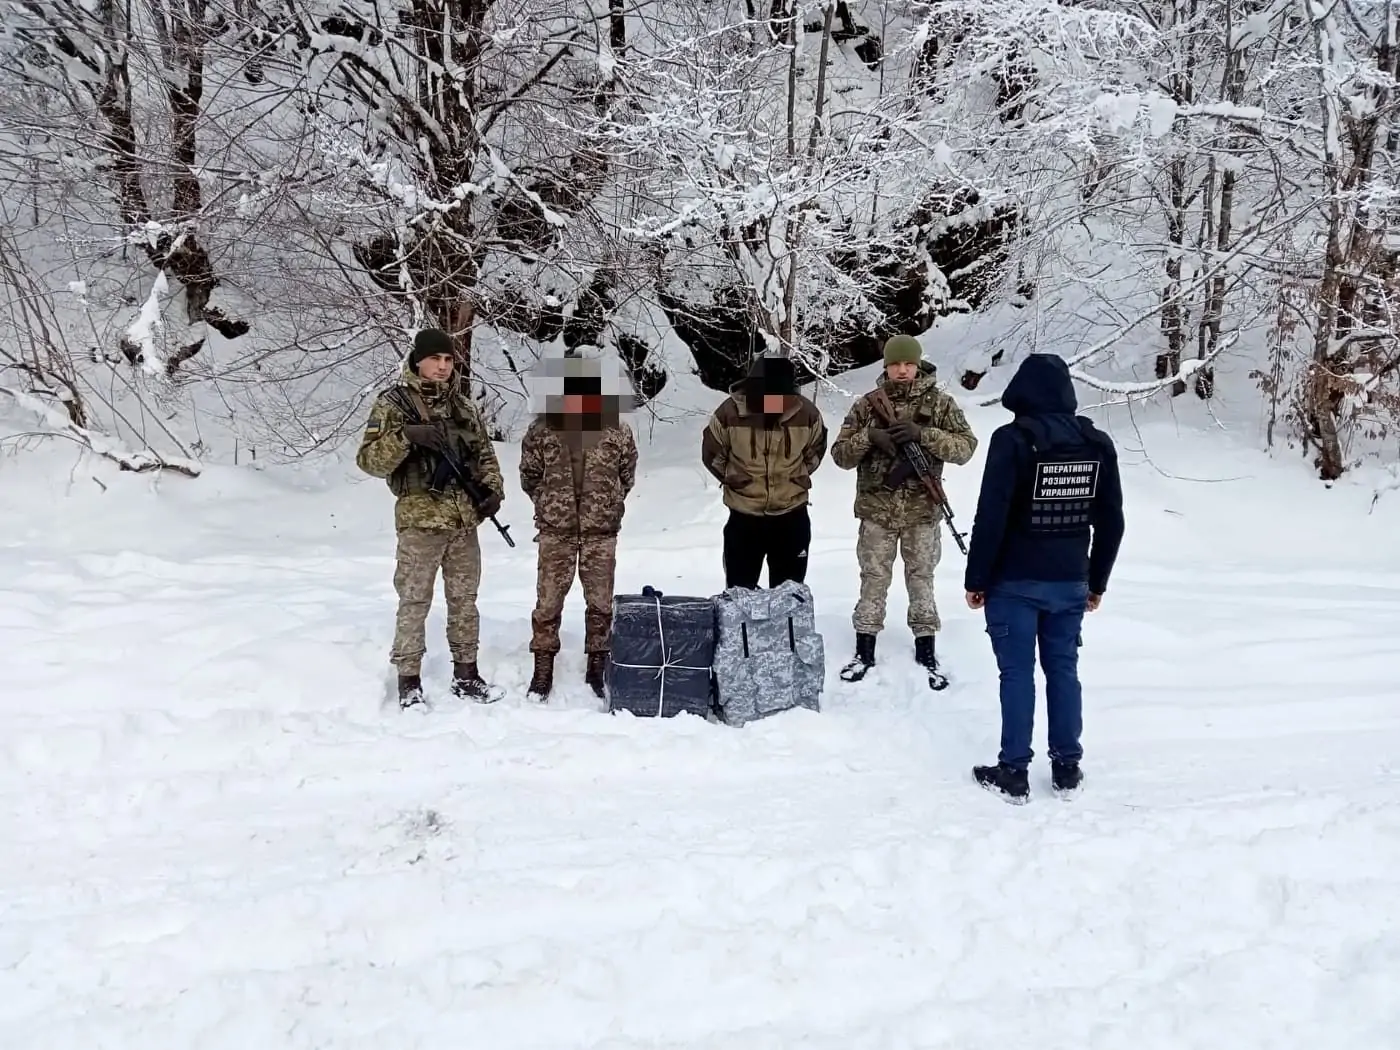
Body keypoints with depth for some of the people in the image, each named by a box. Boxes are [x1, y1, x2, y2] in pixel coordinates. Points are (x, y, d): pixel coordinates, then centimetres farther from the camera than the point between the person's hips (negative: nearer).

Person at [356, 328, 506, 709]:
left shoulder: (464, 404, 11)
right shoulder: (393, 402, -4)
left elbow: (484, 453, 19)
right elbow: (369, 461, -11)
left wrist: (493, 489, 1)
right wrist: (405, 436, -26)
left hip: (465, 520, 5)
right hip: (420, 520, -5)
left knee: (464, 599, 12)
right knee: (414, 602, 0)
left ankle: (465, 674, 24)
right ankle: (409, 682, 10)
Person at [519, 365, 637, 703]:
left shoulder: (617, 431, -6)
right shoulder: (542, 430, -6)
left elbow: (627, 477, 8)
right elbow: (529, 475, 8)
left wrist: (607, 506, 10)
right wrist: (549, 505, 10)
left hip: (602, 531, 0)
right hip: (556, 530, 0)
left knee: (601, 601, 8)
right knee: (548, 600, 4)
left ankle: (598, 668, 21)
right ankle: (543, 668, 16)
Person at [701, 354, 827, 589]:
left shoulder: (807, 413, -13)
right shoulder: (730, 412, -17)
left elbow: (816, 449, 8)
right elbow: (712, 453, 0)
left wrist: (796, 478, 4)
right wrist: (734, 480, 1)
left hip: (792, 515, 1)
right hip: (744, 515, -1)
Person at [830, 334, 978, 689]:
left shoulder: (940, 403, 0)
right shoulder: (868, 404, 2)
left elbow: (966, 447, -8)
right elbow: (840, 454, 1)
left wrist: (923, 434, -21)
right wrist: (868, 438, -18)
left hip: (922, 511, 0)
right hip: (876, 511, 1)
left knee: (921, 579, 10)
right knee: (873, 579, 8)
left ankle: (926, 652, 21)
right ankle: (864, 651, 19)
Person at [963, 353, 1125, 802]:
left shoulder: (1012, 440, -13)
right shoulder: (1097, 444, 3)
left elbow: (991, 517, -15)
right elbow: (1111, 521, 7)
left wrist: (976, 578, -7)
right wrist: (1097, 580, 17)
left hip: (1015, 581, -4)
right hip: (1070, 582, 5)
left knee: (1017, 673, 2)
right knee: (1064, 670, 13)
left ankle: (1014, 772, 8)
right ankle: (1067, 767, 20)